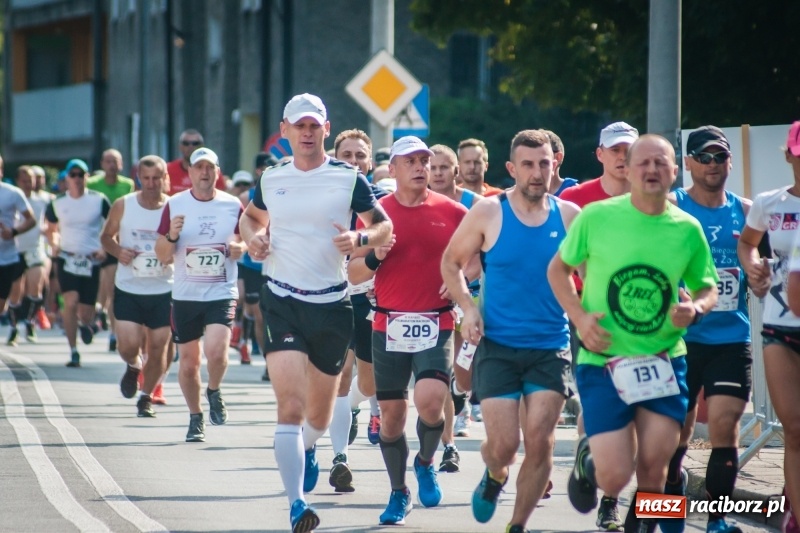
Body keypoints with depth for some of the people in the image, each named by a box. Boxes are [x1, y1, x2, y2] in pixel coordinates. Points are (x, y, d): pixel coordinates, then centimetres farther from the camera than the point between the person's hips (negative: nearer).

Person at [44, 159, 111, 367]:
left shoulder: (99, 200, -2)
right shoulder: (57, 204, 4)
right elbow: (51, 229, 18)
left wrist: (105, 248, -8)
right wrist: (54, 243, -3)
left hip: (92, 260, 0)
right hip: (67, 258, 0)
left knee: (86, 311, 2)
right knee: (71, 302, -19)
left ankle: (85, 324, 41)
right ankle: (73, 352, -10)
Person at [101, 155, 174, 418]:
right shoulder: (123, 206, -2)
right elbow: (106, 236, 10)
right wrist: (118, 251, -11)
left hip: (163, 290, 0)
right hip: (128, 288, 0)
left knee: (158, 348, 1)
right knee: (129, 345, -10)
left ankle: (146, 397, 21)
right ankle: (133, 366, 27)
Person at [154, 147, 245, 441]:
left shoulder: (233, 205, 1)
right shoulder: (175, 205, 1)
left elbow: (243, 241, 16)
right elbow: (162, 255, 3)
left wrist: (239, 248, -8)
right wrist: (171, 236, -17)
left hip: (222, 293, -1)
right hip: (185, 295, 1)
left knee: (216, 351, -21)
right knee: (188, 362, 6)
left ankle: (214, 392, 10)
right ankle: (195, 418, 26)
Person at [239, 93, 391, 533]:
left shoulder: (349, 178, -2)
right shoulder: (271, 179, 4)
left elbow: (384, 225, 5)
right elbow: (251, 216, 22)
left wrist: (360, 240, -16)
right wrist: (252, 237, 0)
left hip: (331, 303, 1)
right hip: (282, 302, -1)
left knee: (320, 410, 16)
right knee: (290, 406, -17)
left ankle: (307, 447, 52)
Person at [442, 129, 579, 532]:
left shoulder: (569, 216, 2)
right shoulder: (489, 212, -3)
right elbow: (451, 263, 6)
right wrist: (468, 307, -9)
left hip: (551, 347, 1)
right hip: (497, 345, -1)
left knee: (539, 441, -6)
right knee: (504, 443, -6)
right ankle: (494, 477, 31)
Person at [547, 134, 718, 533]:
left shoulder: (687, 229, -1)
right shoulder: (596, 217, -8)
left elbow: (707, 289, 12)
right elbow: (558, 269, 5)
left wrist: (695, 308, -11)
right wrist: (579, 316, -10)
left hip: (664, 362, 2)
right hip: (603, 362, -2)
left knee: (653, 468, 0)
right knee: (614, 477, -8)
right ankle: (587, 461, 29)